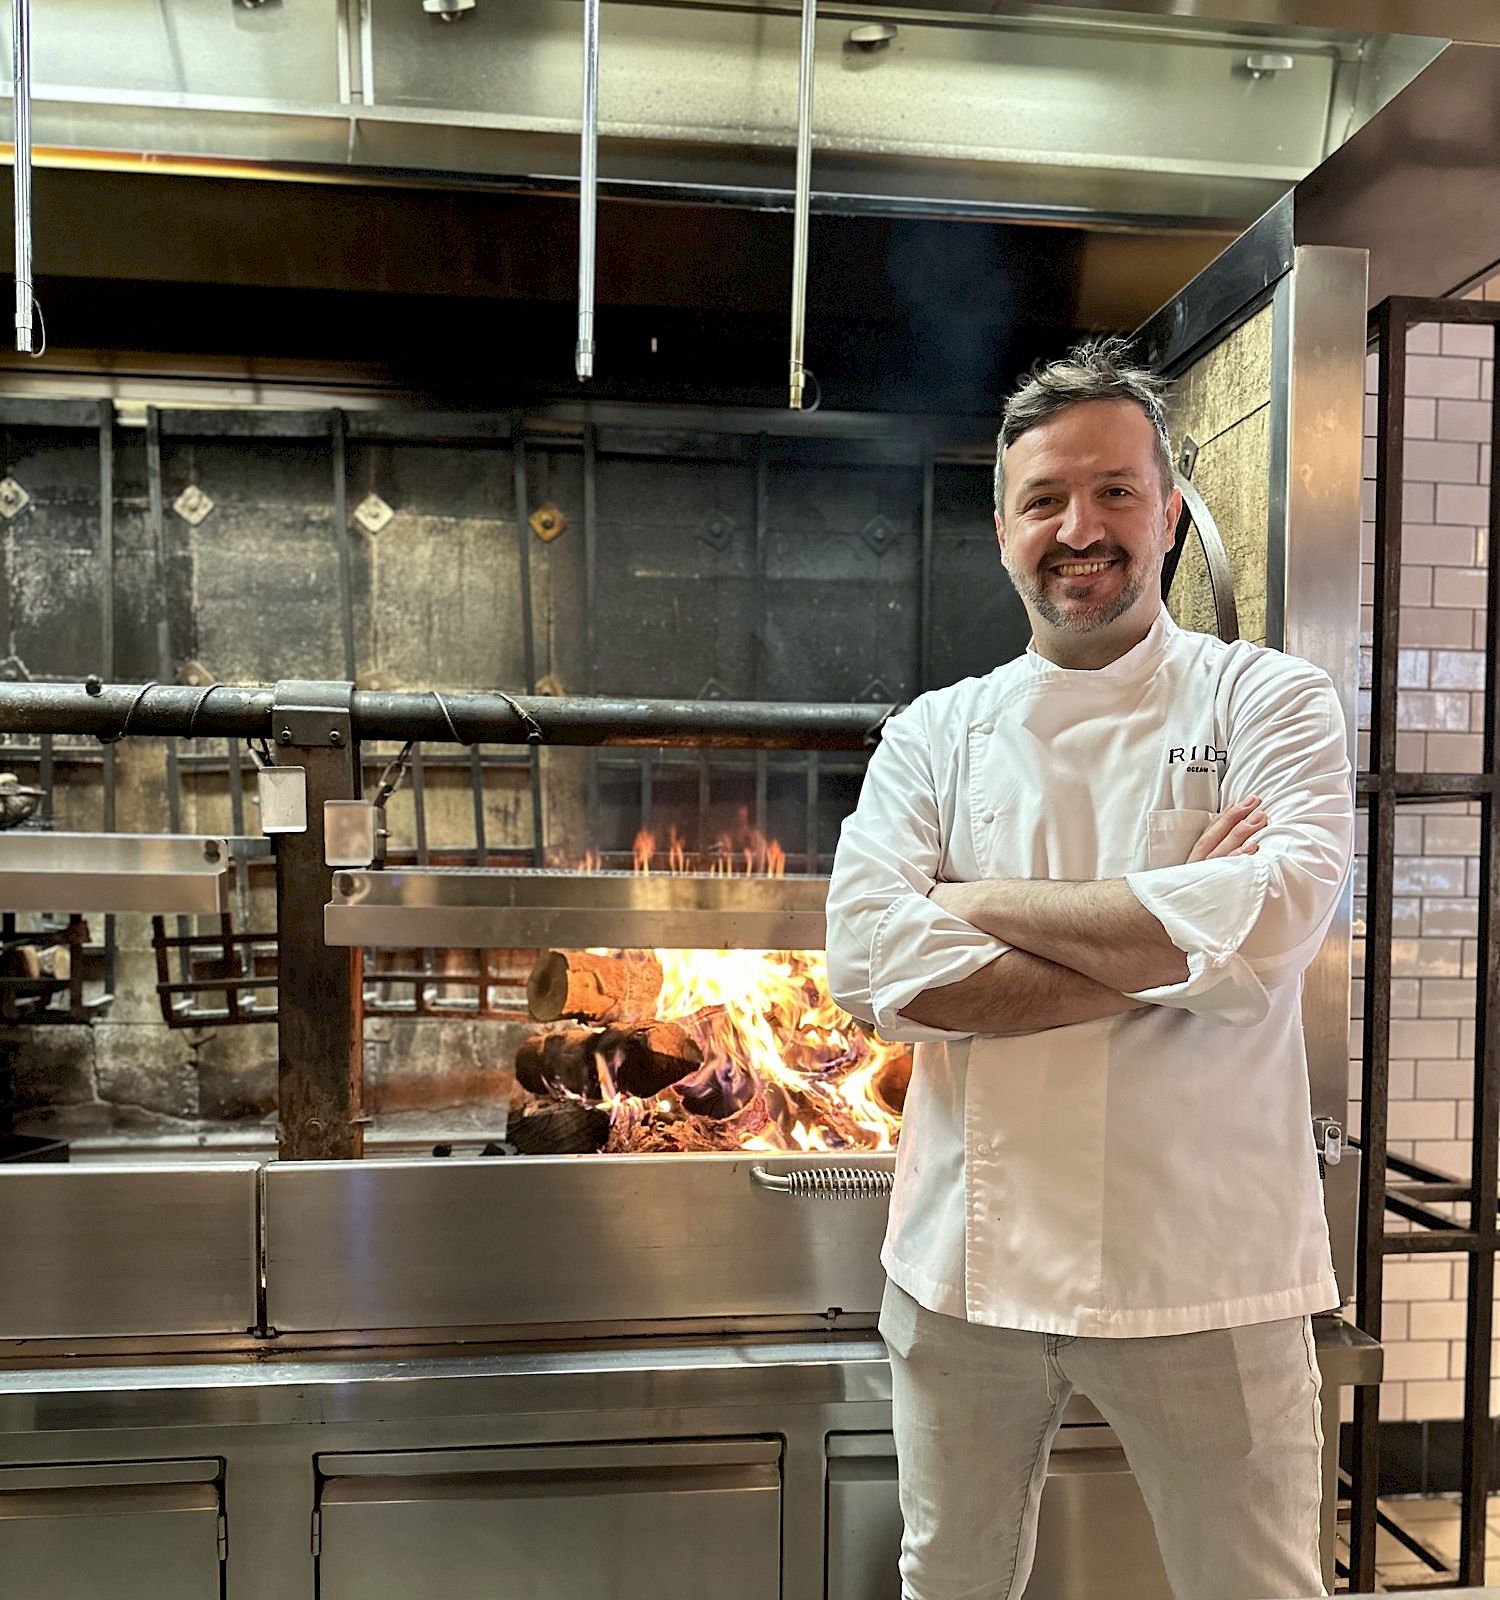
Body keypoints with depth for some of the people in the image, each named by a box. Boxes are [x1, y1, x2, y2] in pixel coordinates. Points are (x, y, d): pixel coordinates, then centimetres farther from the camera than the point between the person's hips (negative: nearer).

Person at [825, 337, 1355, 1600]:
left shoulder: (1269, 704, -3)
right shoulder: (934, 737, 1)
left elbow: (1274, 920, -21)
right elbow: (874, 968, -13)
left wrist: (983, 902, -14)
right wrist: (1158, 942, -17)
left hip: (1204, 1272, -1)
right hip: (969, 1261, 2)